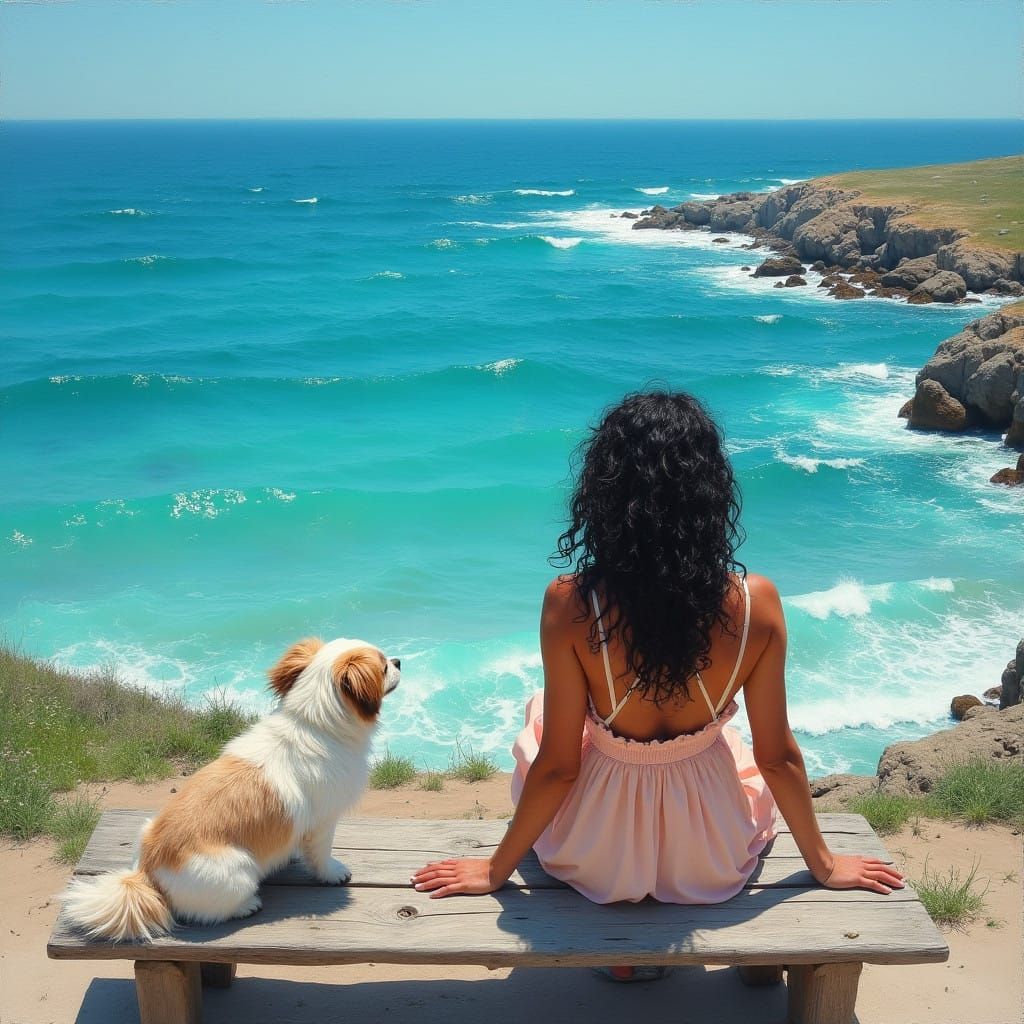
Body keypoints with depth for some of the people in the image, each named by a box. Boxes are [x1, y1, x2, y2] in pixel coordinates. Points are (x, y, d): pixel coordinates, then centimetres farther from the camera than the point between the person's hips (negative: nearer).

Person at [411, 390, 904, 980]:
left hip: (599, 858, -1)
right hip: (714, 856, 2)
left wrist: (496, 870, 0)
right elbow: (779, 756, -11)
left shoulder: (569, 604, -28)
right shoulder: (756, 604, -23)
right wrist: (824, 863, 8)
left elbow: (557, 766, -18)